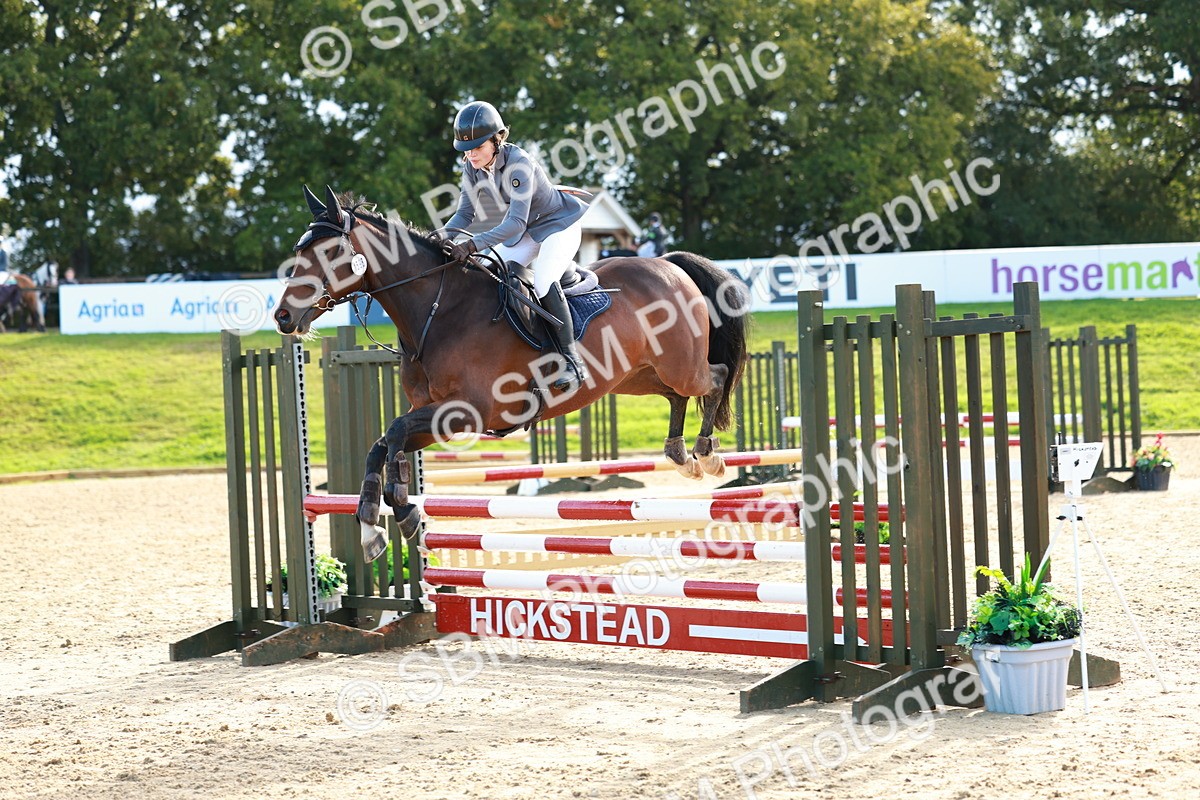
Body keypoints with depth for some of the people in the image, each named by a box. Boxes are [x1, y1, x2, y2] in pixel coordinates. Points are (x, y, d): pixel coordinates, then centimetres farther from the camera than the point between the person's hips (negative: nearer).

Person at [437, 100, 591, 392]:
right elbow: (465, 214, -5)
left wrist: (474, 244, -50)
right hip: (526, 232, 8)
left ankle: (572, 360, -27)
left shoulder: (518, 164, -33)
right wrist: (441, 236, -26)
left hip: (559, 224, -8)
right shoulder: (472, 167, -10)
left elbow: (516, 223, -39)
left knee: (542, 281, -29)